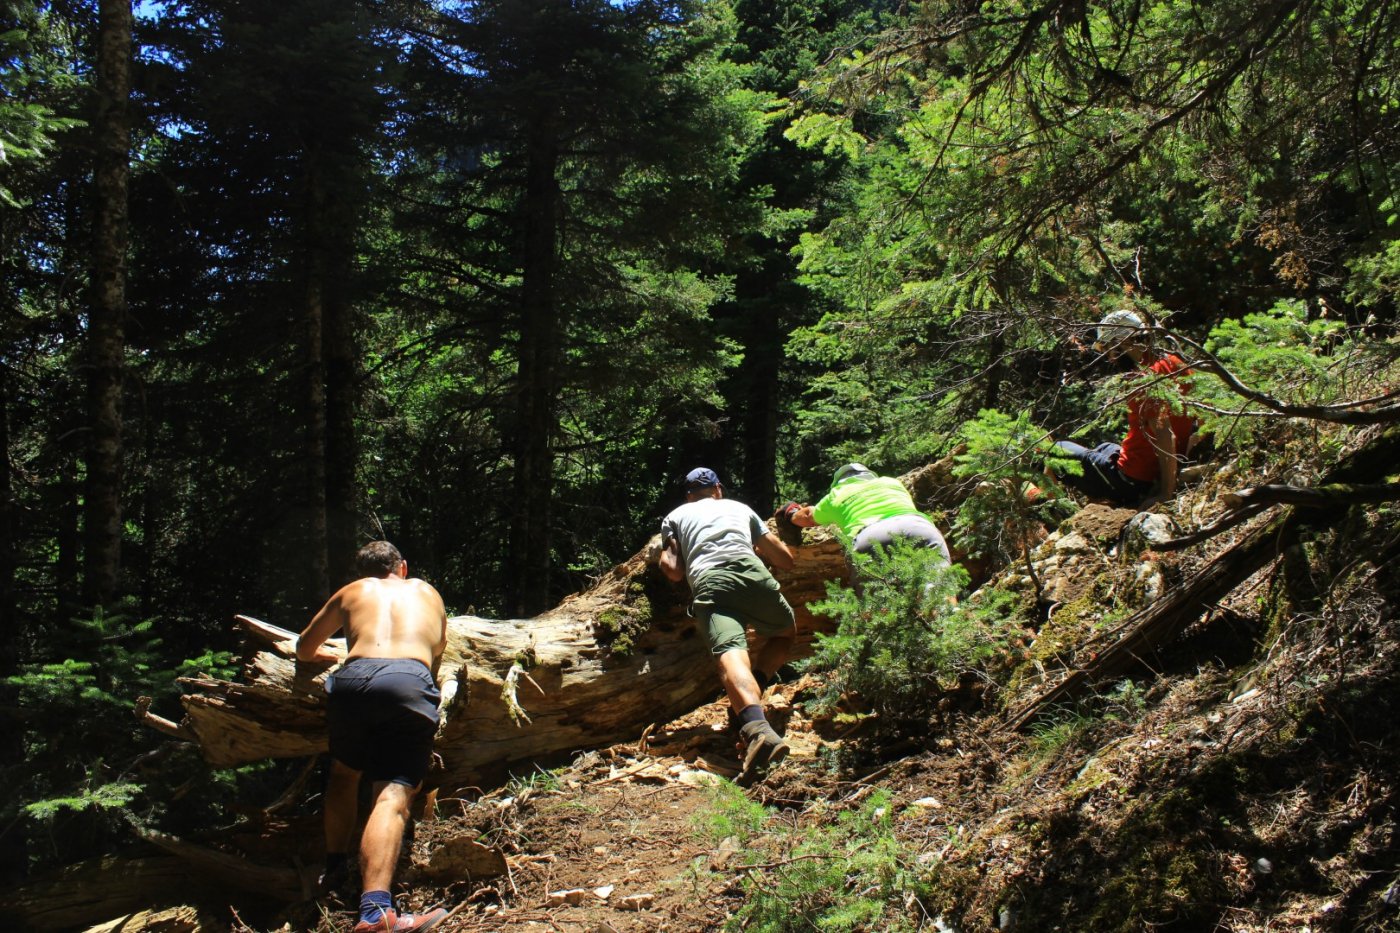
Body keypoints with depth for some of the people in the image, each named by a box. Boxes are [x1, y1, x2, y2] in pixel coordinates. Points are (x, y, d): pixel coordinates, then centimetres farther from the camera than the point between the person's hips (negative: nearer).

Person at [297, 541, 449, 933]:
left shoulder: (351, 592, 31)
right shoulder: (427, 592, 33)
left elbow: (305, 649, 43)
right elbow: (438, 647, 50)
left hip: (353, 679, 2)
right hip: (411, 681, -1)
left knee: (344, 771, 29)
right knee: (393, 795, -11)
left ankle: (335, 866, 27)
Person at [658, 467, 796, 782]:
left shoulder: (675, 516, 30)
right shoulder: (740, 507, 34)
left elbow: (673, 572, 15)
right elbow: (786, 560, 35)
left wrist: (666, 557, 38)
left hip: (707, 582, -1)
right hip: (749, 569, 1)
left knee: (731, 653, -24)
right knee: (786, 631, 29)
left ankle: (757, 729, -53)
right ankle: (752, 692, 2)